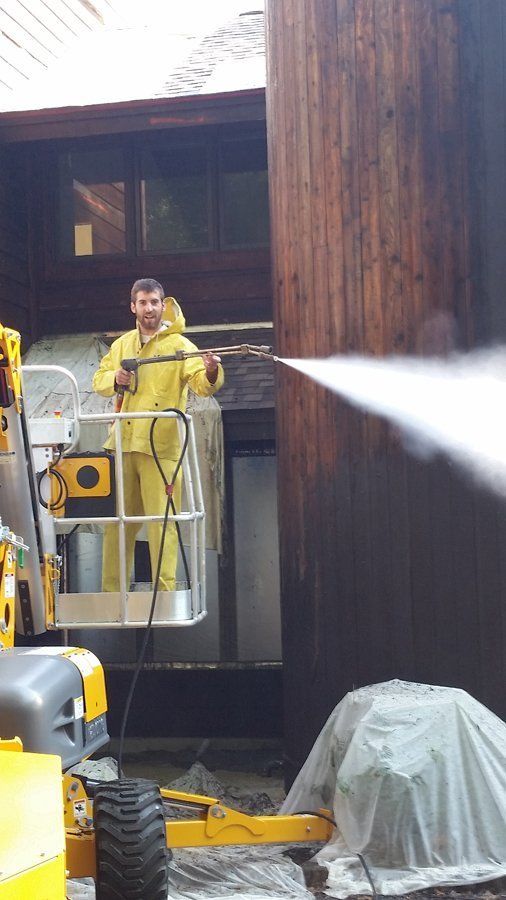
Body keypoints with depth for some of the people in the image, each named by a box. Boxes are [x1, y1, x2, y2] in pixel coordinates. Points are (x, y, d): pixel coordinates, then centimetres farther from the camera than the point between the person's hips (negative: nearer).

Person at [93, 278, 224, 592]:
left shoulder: (179, 345, -1)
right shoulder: (121, 345, 15)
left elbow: (201, 384, -15)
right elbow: (99, 381, 17)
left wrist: (211, 373, -38)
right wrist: (115, 379, -6)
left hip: (161, 447, -5)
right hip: (122, 444, 5)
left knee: (162, 522, -6)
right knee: (118, 520, 11)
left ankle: (165, 593, -3)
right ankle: (112, 591, 22)